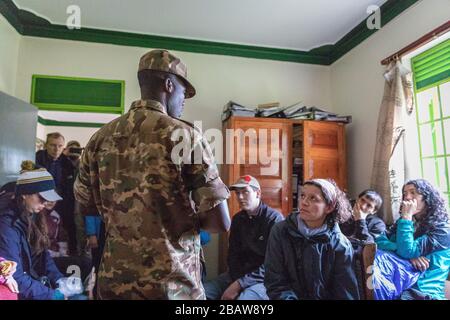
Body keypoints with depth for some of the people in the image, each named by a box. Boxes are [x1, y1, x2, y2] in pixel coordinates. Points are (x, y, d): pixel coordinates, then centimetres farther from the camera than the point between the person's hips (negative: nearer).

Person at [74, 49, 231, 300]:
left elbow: (86, 206, 13)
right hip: (171, 285, -4)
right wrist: (187, 221, 2)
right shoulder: (184, 134, -15)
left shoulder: (101, 138, 0)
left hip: (114, 281, 5)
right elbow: (221, 222, -16)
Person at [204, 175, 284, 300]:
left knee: (242, 297, -33)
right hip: (238, 274, 6)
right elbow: (233, 253, 12)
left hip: (264, 277, -6)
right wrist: (236, 280, -7)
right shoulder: (237, 219, 7)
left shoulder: (274, 219, -13)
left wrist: (240, 284, -20)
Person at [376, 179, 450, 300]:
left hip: (424, 291, -5)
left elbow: (407, 251, -17)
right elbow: (379, 241, -1)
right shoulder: (405, 222, 14)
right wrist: (410, 255, -14)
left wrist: (406, 216, -13)